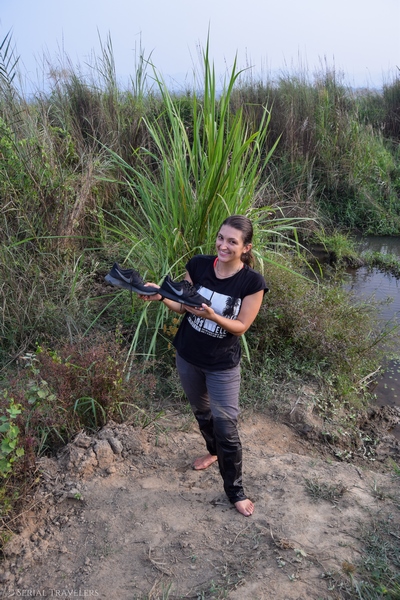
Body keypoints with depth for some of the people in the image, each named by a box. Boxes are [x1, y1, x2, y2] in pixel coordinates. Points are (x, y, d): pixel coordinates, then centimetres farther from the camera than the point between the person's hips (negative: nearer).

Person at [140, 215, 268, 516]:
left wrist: (211, 315, -33)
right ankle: (213, 451, 55)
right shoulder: (199, 265, -11)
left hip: (222, 365, -4)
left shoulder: (253, 282, -20)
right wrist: (162, 296, -20)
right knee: (201, 411, 25)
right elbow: (184, 306, -1)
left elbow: (241, 327, -16)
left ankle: (235, 490, 25)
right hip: (187, 356, 4)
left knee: (226, 426, 2)